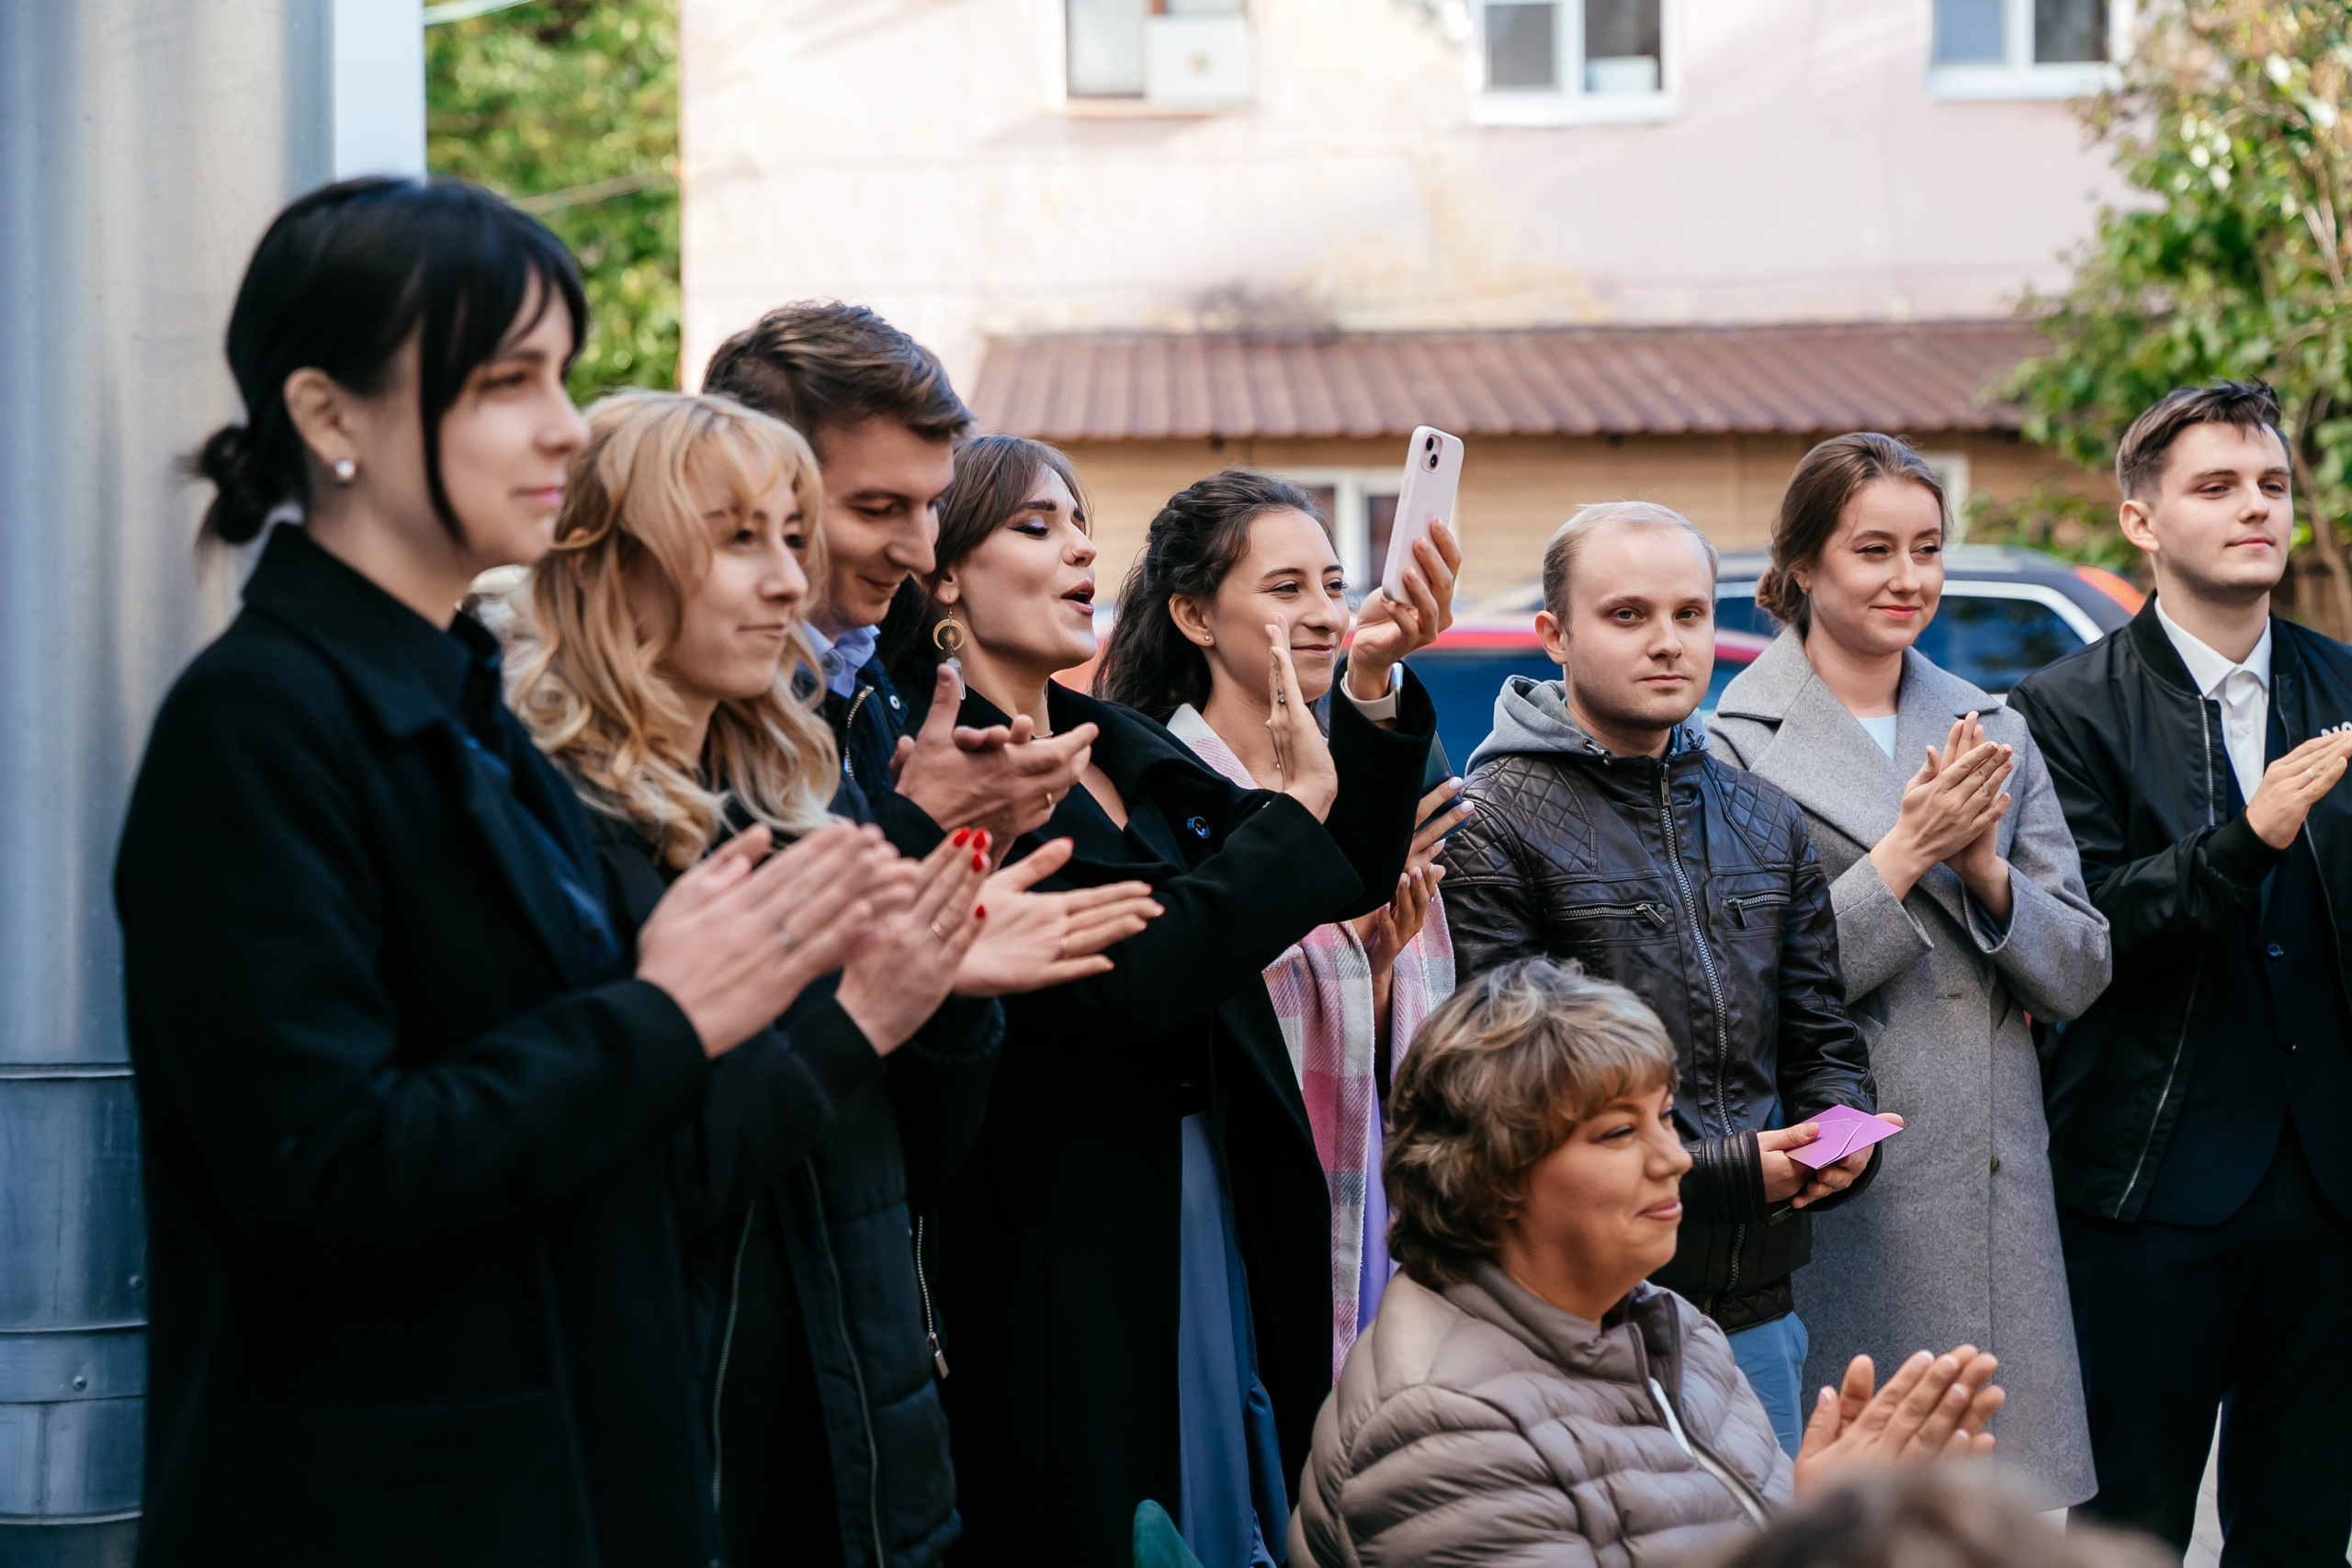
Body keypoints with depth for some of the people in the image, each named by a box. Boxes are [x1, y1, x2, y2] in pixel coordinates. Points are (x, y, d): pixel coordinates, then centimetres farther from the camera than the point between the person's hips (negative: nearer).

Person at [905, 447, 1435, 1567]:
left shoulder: (1125, 748, 13)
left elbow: (1347, 879, 11)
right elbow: (1128, 976, -22)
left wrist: (1374, 687, -3)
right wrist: (1297, 802, -11)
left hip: (1216, 1223, 8)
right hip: (1060, 1260, -8)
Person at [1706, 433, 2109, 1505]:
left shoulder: (1993, 732, 13)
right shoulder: (1738, 747, -4)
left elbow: (2079, 975, 10)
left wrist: (1986, 868, -8)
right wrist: (1903, 854, -14)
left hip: (1994, 1184, 5)